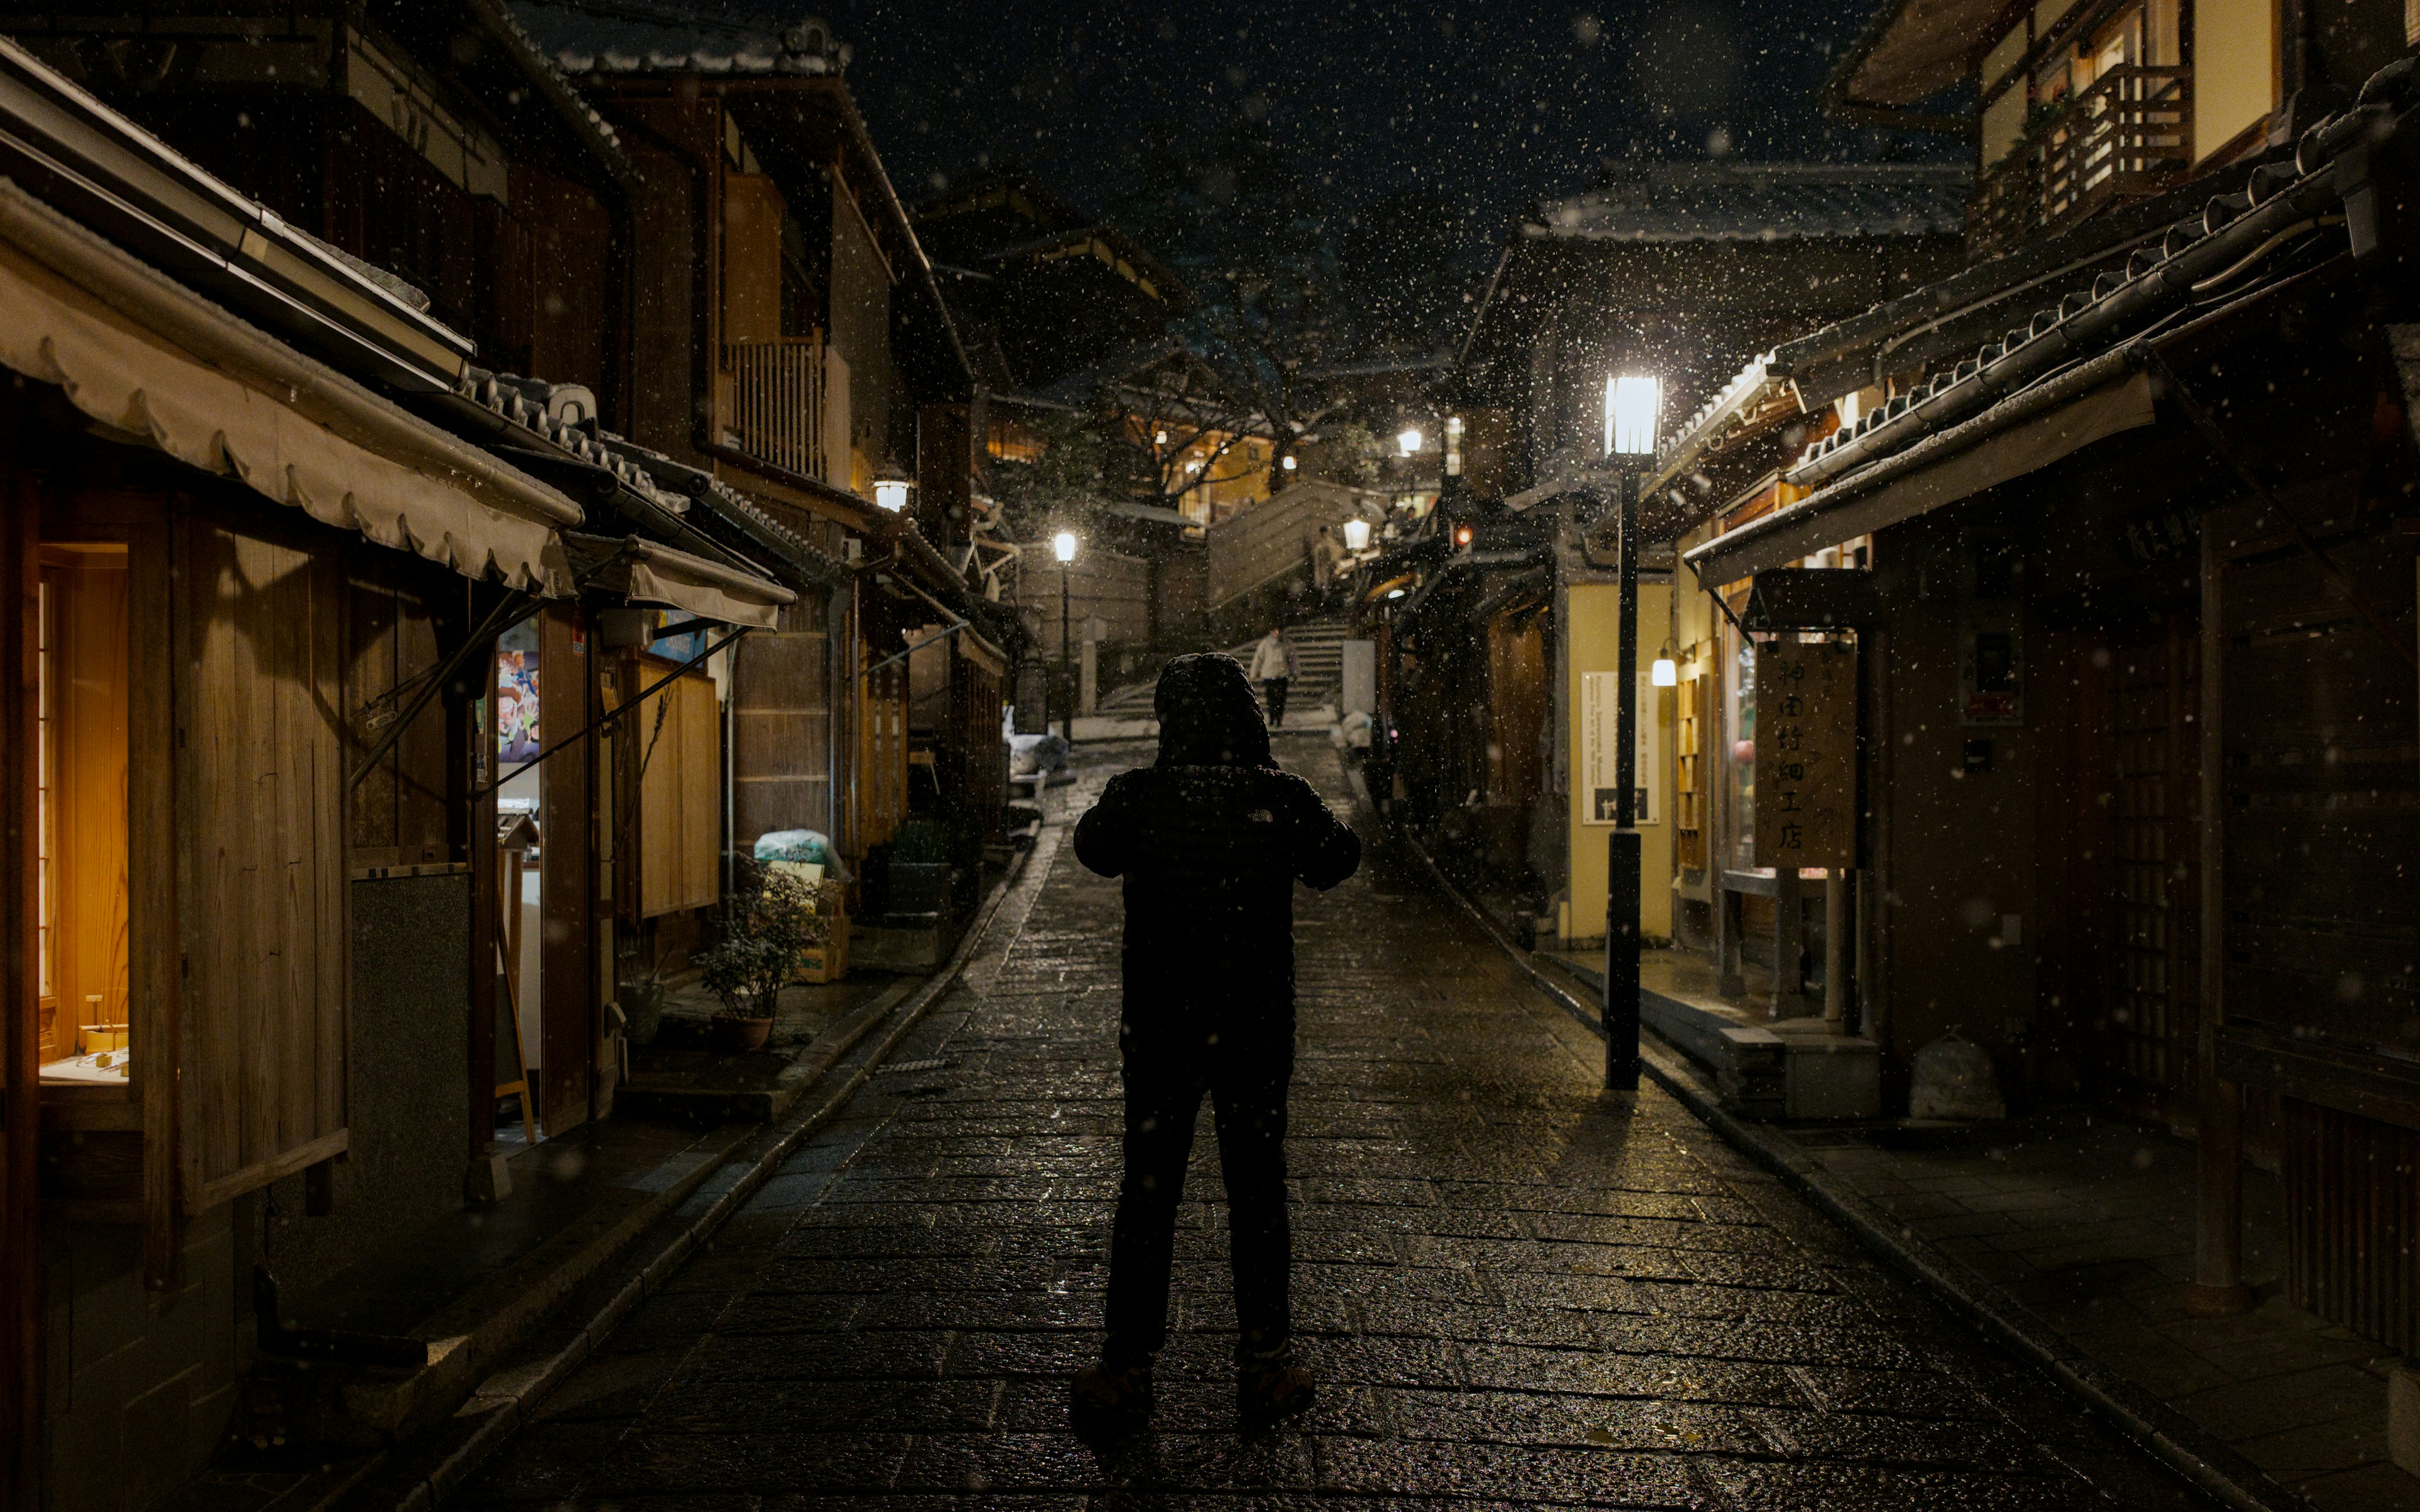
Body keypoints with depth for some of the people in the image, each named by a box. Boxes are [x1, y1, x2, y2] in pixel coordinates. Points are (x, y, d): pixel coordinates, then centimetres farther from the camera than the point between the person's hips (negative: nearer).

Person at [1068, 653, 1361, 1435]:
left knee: (1146, 1194, 10)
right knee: (1257, 1194, 12)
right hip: (1258, 1032, 0)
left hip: (1159, 1029, 0)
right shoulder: (1283, 799, -10)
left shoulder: (1135, 797, -10)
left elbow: (1092, 848, 12)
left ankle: (1126, 1371, 16)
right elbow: (1337, 859, 10)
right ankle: (1264, 1364, 20)